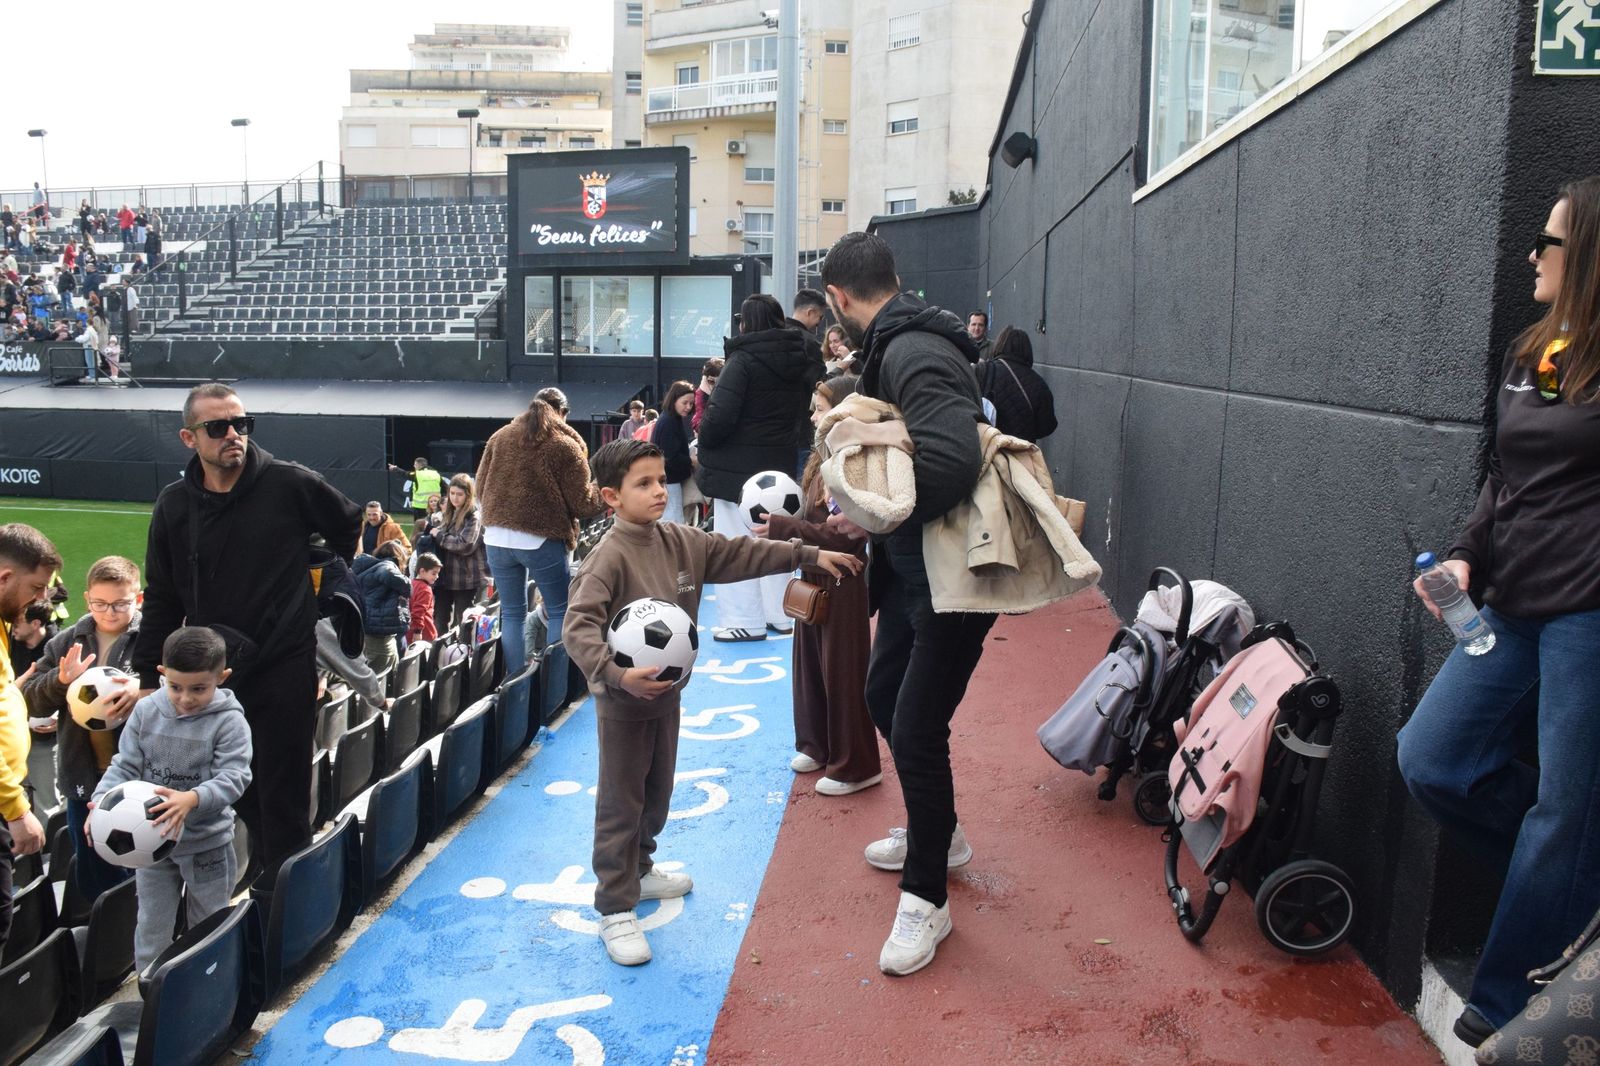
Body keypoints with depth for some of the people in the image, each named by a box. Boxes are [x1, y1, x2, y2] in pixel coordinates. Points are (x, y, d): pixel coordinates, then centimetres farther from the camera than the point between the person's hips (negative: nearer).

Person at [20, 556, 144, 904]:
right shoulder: (67, 643, 7)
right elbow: (30, 701, 8)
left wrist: (143, 694, -34)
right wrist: (61, 680, -12)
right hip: (85, 780, 5)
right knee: (94, 880, 17)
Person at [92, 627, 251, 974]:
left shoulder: (229, 720, -16)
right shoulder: (146, 711, -5)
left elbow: (234, 777, -24)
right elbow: (124, 766, -2)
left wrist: (192, 799, -41)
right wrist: (103, 799, -22)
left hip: (208, 844, -2)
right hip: (152, 841, 2)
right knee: (151, 928, 13)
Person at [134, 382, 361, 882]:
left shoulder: (290, 484, -8)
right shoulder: (175, 505, 4)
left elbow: (350, 526, 11)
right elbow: (162, 600, 10)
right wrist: (147, 676, 8)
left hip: (285, 668, -3)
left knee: (283, 798, 2)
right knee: (239, 796, 11)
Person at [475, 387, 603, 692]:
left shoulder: (500, 437, 10)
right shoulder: (566, 446, -3)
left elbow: (481, 487, 15)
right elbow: (582, 504, -4)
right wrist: (601, 490, 16)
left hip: (497, 537, 4)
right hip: (543, 540, -4)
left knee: (512, 613, 13)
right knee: (560, 612, 8)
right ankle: (555, 692, 7)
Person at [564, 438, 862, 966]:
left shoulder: (682, 541, 0)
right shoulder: (608, 556, -22)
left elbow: (741, 553, 5)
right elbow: (578, 625, -30)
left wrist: (809, 555, 4)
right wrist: (617, 674, -42)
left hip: (666, 691, 7)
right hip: (623, 700, -7)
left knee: (657, 793, 21)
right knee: (620, 804, 2)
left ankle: (638, 871, 42)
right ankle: (615, 909, 13)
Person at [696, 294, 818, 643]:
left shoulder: (743, 360, -16)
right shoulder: (800, 362, 5)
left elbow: (720, 416, -23)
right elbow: (803, 409, 12)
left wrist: (705, 442, -6)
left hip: (737, 468, -7)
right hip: (779, 466, 7)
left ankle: (745, 621, 4)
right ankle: (779, 615, 23)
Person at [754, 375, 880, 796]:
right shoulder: (822, 458, 8)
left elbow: (845, 535, -25)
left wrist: (785, 529, -23)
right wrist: (779, 522, -3)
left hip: (843, 581, -9)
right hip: (814, 576, 9)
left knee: (842, 669, 1)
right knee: (810, 660, 17)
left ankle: (854, 766, 13)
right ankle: (817, 745, 34)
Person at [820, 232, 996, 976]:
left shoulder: (913, 355, -22)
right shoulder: (893, 349, 10)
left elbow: (951, 464, -35)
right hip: (910, 567, 11)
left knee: (916, 728, -5)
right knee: (884, 697, 22)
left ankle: (926, 898, 14)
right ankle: (935, 834, 43)